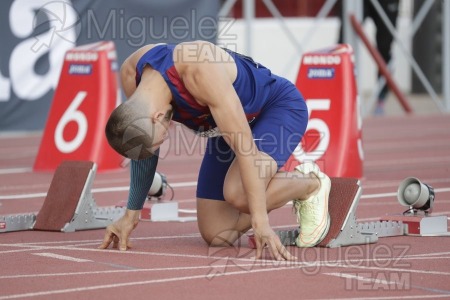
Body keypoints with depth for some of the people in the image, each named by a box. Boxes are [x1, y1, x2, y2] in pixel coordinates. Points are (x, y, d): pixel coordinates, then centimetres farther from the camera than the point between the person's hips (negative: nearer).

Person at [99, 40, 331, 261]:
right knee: (216, 235, -2)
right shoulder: (131, 76, -20)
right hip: (231, 124, 7)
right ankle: (291, 182, 20)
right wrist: (131, 214, 1)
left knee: (238, 193, -34)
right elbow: (143, 149, -2)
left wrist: (260, 221, -39)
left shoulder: (201, 70, -40)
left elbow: (244, 144, -39)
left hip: (280, 107, -7)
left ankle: (311, 184, -4)